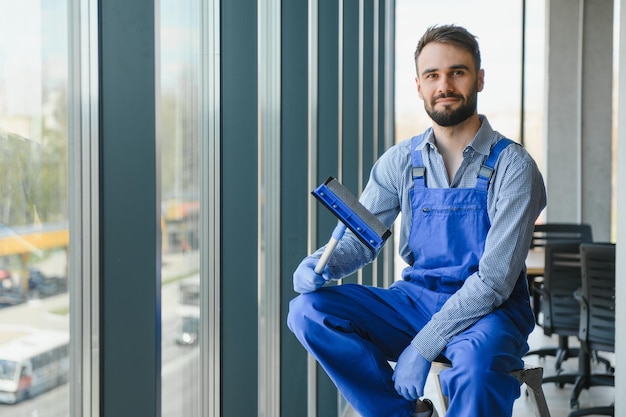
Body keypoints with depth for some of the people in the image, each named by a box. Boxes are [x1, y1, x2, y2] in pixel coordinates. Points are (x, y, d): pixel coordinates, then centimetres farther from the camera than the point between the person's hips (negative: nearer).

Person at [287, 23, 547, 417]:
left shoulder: (512, 166, -10)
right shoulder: (400, 161, 4)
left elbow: (494, 279, -16)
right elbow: (360, 238, 6)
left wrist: (423, 346, -23)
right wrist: (322, 264, -18)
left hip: (488, 310, -5)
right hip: (415, 301, 5)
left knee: (474, 365, -40)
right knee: (308, 310, -16)